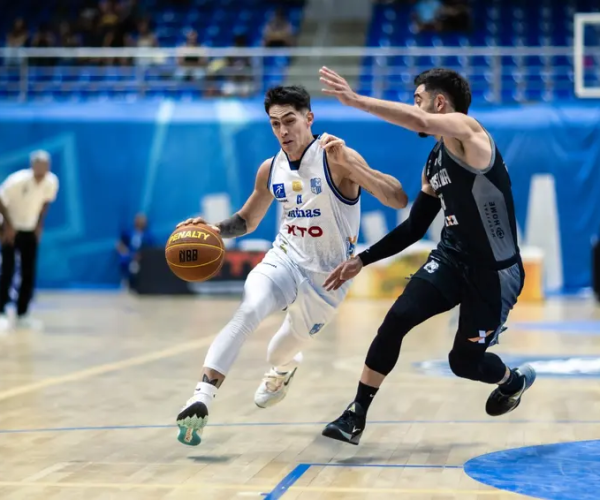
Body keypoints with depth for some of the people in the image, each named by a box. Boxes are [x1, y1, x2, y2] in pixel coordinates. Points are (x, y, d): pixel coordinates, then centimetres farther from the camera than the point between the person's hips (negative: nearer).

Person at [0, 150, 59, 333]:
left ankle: (22, 315, 11)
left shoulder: (52, 182, -15)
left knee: (29, 275, 3)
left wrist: (39, 225, 0)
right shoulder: (17, 180, -29)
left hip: (30, 230, 4)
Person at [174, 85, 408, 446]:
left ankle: (284, 368, 56)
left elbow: (399, 200, -29)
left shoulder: (336, 159, -19)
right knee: (249, 311, -30)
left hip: (327, 277, -2)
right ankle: (201, 400, -35)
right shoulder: (270, 170, -2)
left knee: (281, 353, 16)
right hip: (284, 260, 2)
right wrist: (213, 230, -6)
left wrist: (347, 164, -41)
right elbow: (247, 221, 16)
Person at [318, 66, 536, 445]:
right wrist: (362, 260, 10)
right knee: (397, 318, -15)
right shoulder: (434, 164, 9)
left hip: (496, 272, -7)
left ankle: (514, 381, 40)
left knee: (464, 362, 4)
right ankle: (356, 415, -7)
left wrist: (356, 100, -37)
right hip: (452, 258, 7)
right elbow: (413, 229, 16)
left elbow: (420, 123, -39)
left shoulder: (468, 132, -17)